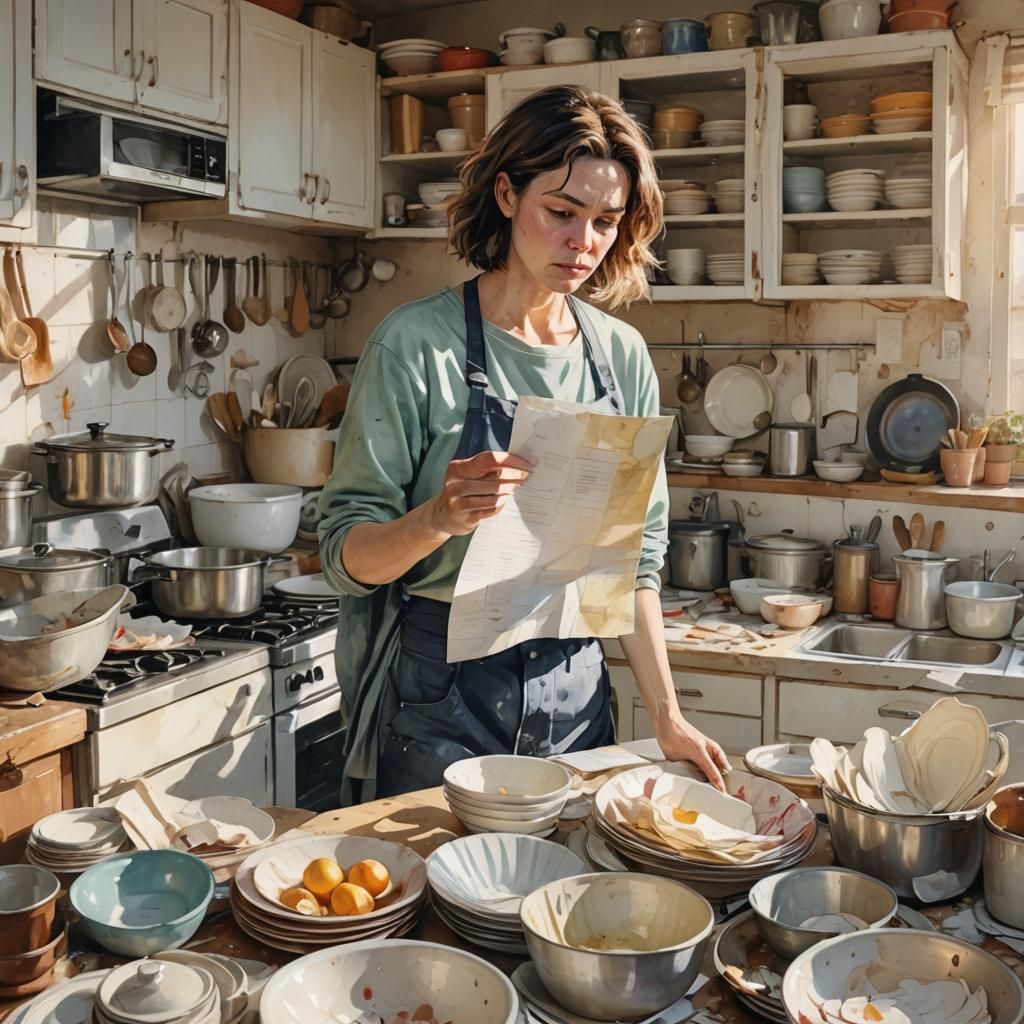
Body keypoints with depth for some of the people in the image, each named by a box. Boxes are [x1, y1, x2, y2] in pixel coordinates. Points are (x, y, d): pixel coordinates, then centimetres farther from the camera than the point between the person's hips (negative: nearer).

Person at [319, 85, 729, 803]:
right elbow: (348, 555, -10)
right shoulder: (417, 344, -11)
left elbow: (636, 558, 8)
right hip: (439, 699, -4)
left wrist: (667, 717, 3)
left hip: (576, 697, 4)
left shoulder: (623, 355, 3)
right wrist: (439, 517, -30)